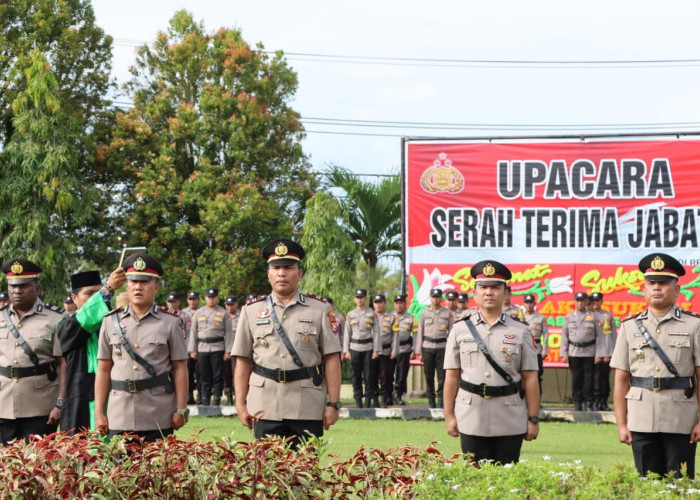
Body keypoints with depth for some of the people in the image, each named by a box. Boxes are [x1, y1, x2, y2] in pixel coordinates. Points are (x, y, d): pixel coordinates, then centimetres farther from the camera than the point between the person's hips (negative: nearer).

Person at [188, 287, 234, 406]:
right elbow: (193, 332, 11)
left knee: (218, 376, -2)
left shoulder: (223, 314, 4)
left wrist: (228, 351, -6)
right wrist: (192, 350, 4)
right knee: (204, 377, 4)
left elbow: (228, 333, 1)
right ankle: (205, 401, 9)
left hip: (218, 349, -2)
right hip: (202, 349, 2)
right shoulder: (198, 313, 11)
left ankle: (217, 400, 3)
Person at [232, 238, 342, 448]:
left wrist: (333, 404, -3)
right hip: (265, 409, 1)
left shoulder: (320, 309, 6)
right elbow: (243, 361, 9)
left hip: (308, 409, -1)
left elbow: (331, 359, 3)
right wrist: (241, 404, 3)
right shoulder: (251, 311, 10)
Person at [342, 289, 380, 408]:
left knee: (369, 376, -2)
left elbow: (376, 332, 2)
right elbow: (347, 334, 8)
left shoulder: (372, 313, 4)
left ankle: (368, 400, 3)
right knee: (356, 376, 1)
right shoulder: (350, 315, 8)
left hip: (368, 348, -1)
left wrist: (376, 350, -4)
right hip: (354, 349, 1)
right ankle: (358, 401, 6)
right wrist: (346, 351, 1)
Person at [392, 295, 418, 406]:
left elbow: (416, 334, 7)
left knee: (402, 374, -1)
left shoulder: (411, 318, 6)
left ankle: (399, 396, 11)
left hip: (404, 350, 0)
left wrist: (414, 349, -1)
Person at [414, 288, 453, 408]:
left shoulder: (447, 313, 6)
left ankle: (441, 398, 2)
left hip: (442, 347, -1)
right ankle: (431, 400, 10)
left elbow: (452, 331, 6)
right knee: (429, 376, 2)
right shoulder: (424, 314, 9)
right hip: (427, 348, 1)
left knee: (442, 375, -4)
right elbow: (420, 333, 8)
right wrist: (419, 352, 3)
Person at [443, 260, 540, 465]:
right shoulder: (460, 330, 6)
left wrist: (533, 419, 0)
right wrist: (449, 415, 3)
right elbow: (452, 377, 6)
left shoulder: (520, 331, 5)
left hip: (510, 422, 0)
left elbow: (530, 378, 3)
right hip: (471, 421, 0)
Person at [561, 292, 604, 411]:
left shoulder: (593, 317, 3)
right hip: (574, 353, 1)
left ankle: (589, 403, 6)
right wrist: (564, 354, -1)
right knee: (576, 379, 2)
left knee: (589, 378, -1)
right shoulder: (569, 317, 7)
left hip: (589, 353, -1)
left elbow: (599, 336, 2)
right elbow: (564, 336, 7)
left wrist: (598, 354, -5)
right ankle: (577, 404, 9)